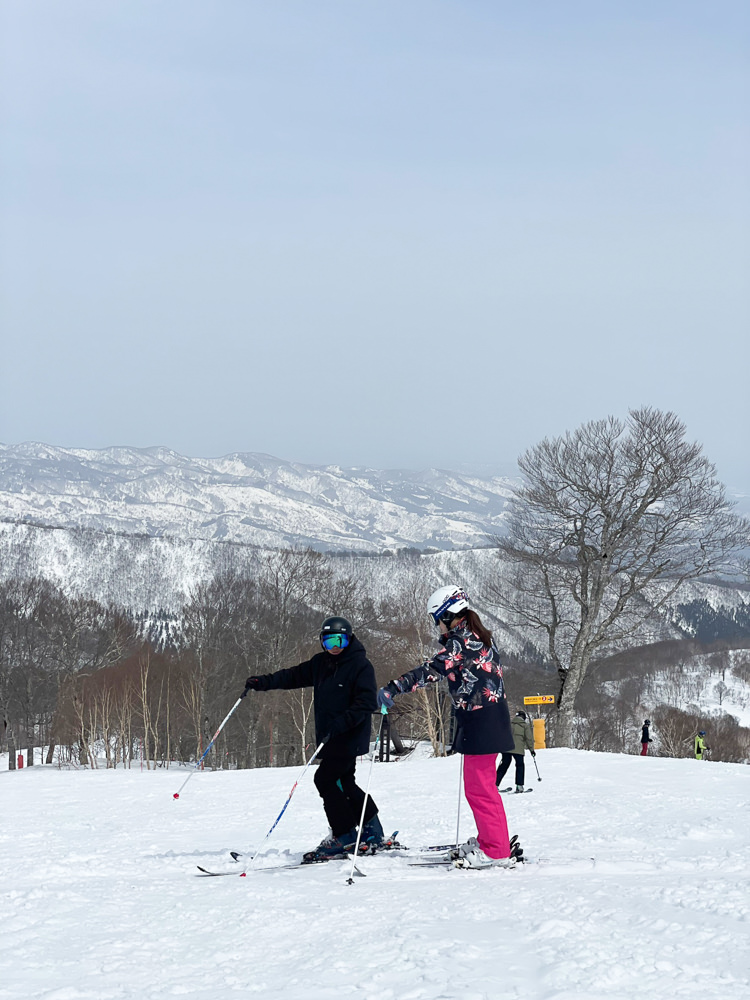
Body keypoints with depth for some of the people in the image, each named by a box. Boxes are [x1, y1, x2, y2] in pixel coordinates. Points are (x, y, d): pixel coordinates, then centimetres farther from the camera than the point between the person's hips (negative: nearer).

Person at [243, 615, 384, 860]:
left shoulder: (360, 665, -11)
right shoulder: (321, 663, 12)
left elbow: (366, 703, -18)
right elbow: (294, 676, 16)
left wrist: (339, 725, -26)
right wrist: (262, 682, 4)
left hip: (349, 737, -8)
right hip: (329, 737, 8)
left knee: (325, 778, -13)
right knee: (343, 782, 12)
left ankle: (345, 835, -7)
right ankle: (372, 832, 23)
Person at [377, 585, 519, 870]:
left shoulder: (460, 642, -16)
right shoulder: (481, 637, 13)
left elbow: (432, 670, -27)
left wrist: (393, 687, -30)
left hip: (479, 721, -10)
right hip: (492, 716, 10)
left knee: (479, 788, -6)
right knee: (481, 785, 20)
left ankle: (496, 852, -5)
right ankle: (488, 840, 28)